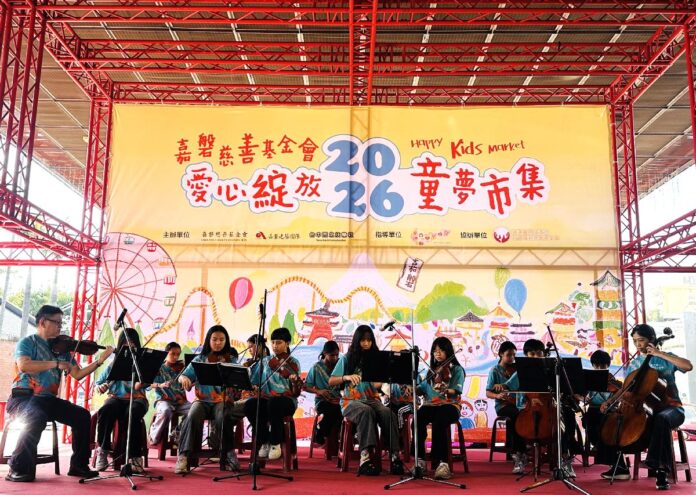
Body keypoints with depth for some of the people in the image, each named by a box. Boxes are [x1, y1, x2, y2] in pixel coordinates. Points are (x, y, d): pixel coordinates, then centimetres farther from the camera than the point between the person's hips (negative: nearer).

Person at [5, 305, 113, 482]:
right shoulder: (28, 342, -2)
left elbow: (78, 374, 10)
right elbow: (23, 365, -23)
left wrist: (100, 360, -1)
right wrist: (56, 363, -23)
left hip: (48, 399, 6)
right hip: (23, 397, -6)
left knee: (82, 415, -11)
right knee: (37, 417, -37)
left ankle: (78, 465, 0)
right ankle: (18, 469, -22)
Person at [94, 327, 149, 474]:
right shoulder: (113, 364, 12)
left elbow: (139, 386, -8)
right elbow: (98, 383, 14)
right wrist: (100, 387, -10)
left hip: (137, 398, -2)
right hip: (116, 398, 2)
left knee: (132, 415, -37)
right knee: (105, 411, -34)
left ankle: (135, 457, -25)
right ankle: (102, 451, -18)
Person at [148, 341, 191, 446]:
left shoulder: (180, 368, 13)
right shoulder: (159, 368, 7)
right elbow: (150, 384, -6)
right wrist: (160, 385, -25)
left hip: (180, 401, 3)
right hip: (163, 399, -3)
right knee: (165, 410, -37)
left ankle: (177, 433, -3)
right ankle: (154, 437, -11)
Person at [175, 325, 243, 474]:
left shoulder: (231, 360, 7)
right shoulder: (200, 359, 11)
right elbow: (182, 376, 6)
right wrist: (184, 378, -18)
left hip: (223, 400, -1)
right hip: (202, 400, 1)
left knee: (223, 418, -34)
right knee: (193, 416, -32)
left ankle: (228, 454, -14)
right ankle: (185, 456, -24)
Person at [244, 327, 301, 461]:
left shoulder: (293, 363, 2)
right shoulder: (265, 361, 13)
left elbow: (296, 393, -6)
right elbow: (254, 381, 13)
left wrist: (295, 381, -27)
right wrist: (254, 387, -9)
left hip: (286, 401, -3)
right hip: (267, 399, 3)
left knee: (273, 402, -38)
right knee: (249, 405, -29)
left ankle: (275, 443, -16)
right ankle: (265, 441, -7)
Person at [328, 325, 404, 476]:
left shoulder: (375, 358, 11)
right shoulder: (347, 359, 5)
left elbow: (378, 386, 9)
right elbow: (331, 381, -1)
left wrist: (379, 383, -16)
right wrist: (346, 377, -20)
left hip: (371, 399, 3)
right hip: (351, 401, -2)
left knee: (387, 412, -31)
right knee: (366, 411, -37)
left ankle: (394, 455, -34)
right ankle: (365, 457, -43)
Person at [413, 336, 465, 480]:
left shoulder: (457, 370, 5)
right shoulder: (429, 370, 20)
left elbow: (456, 392, -9)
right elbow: (421, 389, 16)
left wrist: (445, 390, -29)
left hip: (449, 405, -3)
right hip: (430, 405, 4)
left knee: (438, 422, -38)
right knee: (418, 420, -30)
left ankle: (442, 462, -33)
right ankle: (420, 460, -22)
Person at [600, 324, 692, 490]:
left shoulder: (665, 358, -1)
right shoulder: (633, 364, 11)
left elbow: (689, 366, -20)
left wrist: (660, 354, -20)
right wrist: (610, 401, -4)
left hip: (670, 407, -5)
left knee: (661, 419, -41)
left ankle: (661, 470, -37)